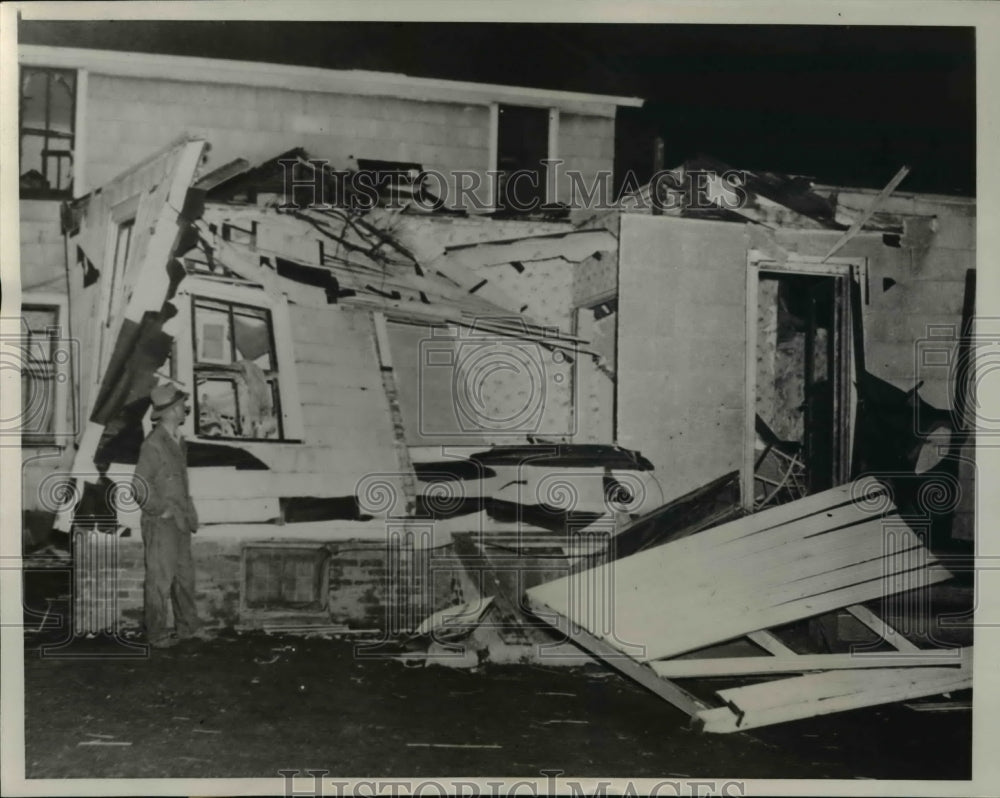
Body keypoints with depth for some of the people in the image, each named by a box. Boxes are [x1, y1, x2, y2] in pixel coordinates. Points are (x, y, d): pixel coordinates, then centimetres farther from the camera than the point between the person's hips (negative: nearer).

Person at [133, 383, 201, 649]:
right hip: (161, 524, -8)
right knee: (160, 579, 2)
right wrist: (165, 510, -14)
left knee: (185, 576, 15)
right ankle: (157, 634, 13)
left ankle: (188, 627, 26)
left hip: (180, 522, 8)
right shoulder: (153, 444, -17)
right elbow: (140, 487, -18)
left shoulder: (178, 442, 10)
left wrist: (189, 512, 12)